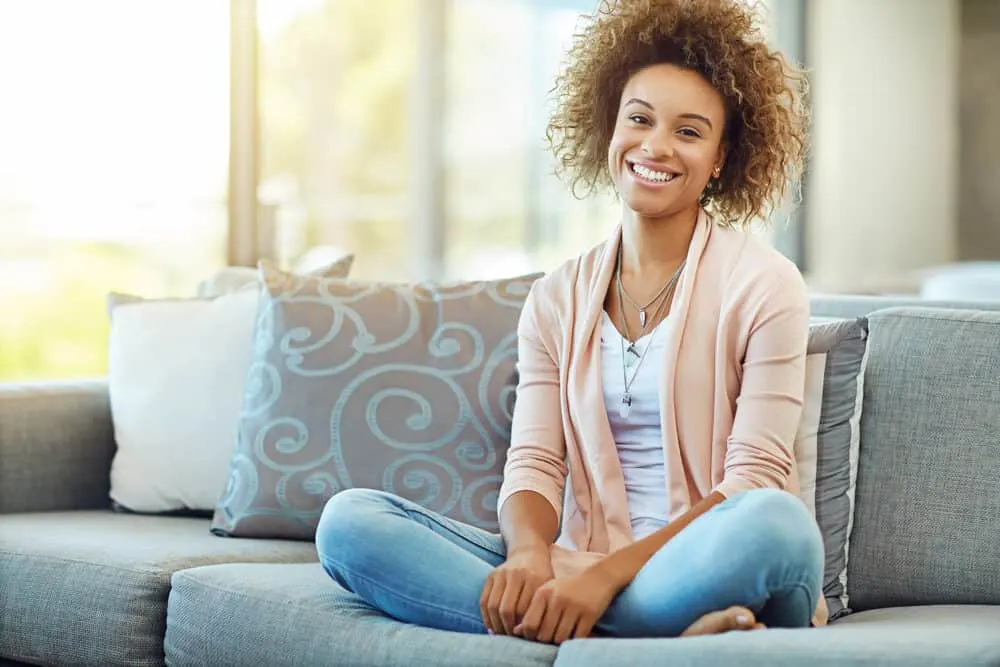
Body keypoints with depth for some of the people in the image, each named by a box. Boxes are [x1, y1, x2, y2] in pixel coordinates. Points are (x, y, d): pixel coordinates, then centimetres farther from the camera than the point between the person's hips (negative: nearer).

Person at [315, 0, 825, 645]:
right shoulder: (557, 299, 14)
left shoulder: (764, 283, 0)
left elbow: (754, 483, -8)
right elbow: (533, 464, 5)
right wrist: (529, 553, -20)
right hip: (576, 568, 5)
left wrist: (608, 573, -21)